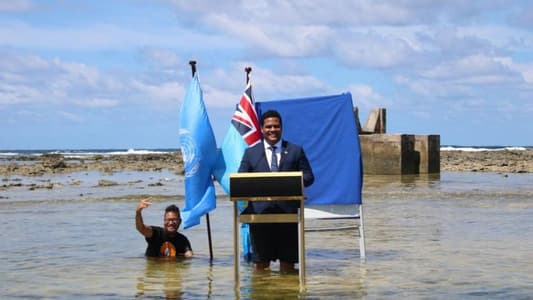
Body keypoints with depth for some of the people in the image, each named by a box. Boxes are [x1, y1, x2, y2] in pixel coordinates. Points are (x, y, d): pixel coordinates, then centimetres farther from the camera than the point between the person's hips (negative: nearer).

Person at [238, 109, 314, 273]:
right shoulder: (251, 153, 13)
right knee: (261, 260, 2)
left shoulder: (296, 151, 12)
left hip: (287, 210, 0)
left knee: (288, 259, 5)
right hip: (260, 211, 0)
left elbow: (308, 177, 7)